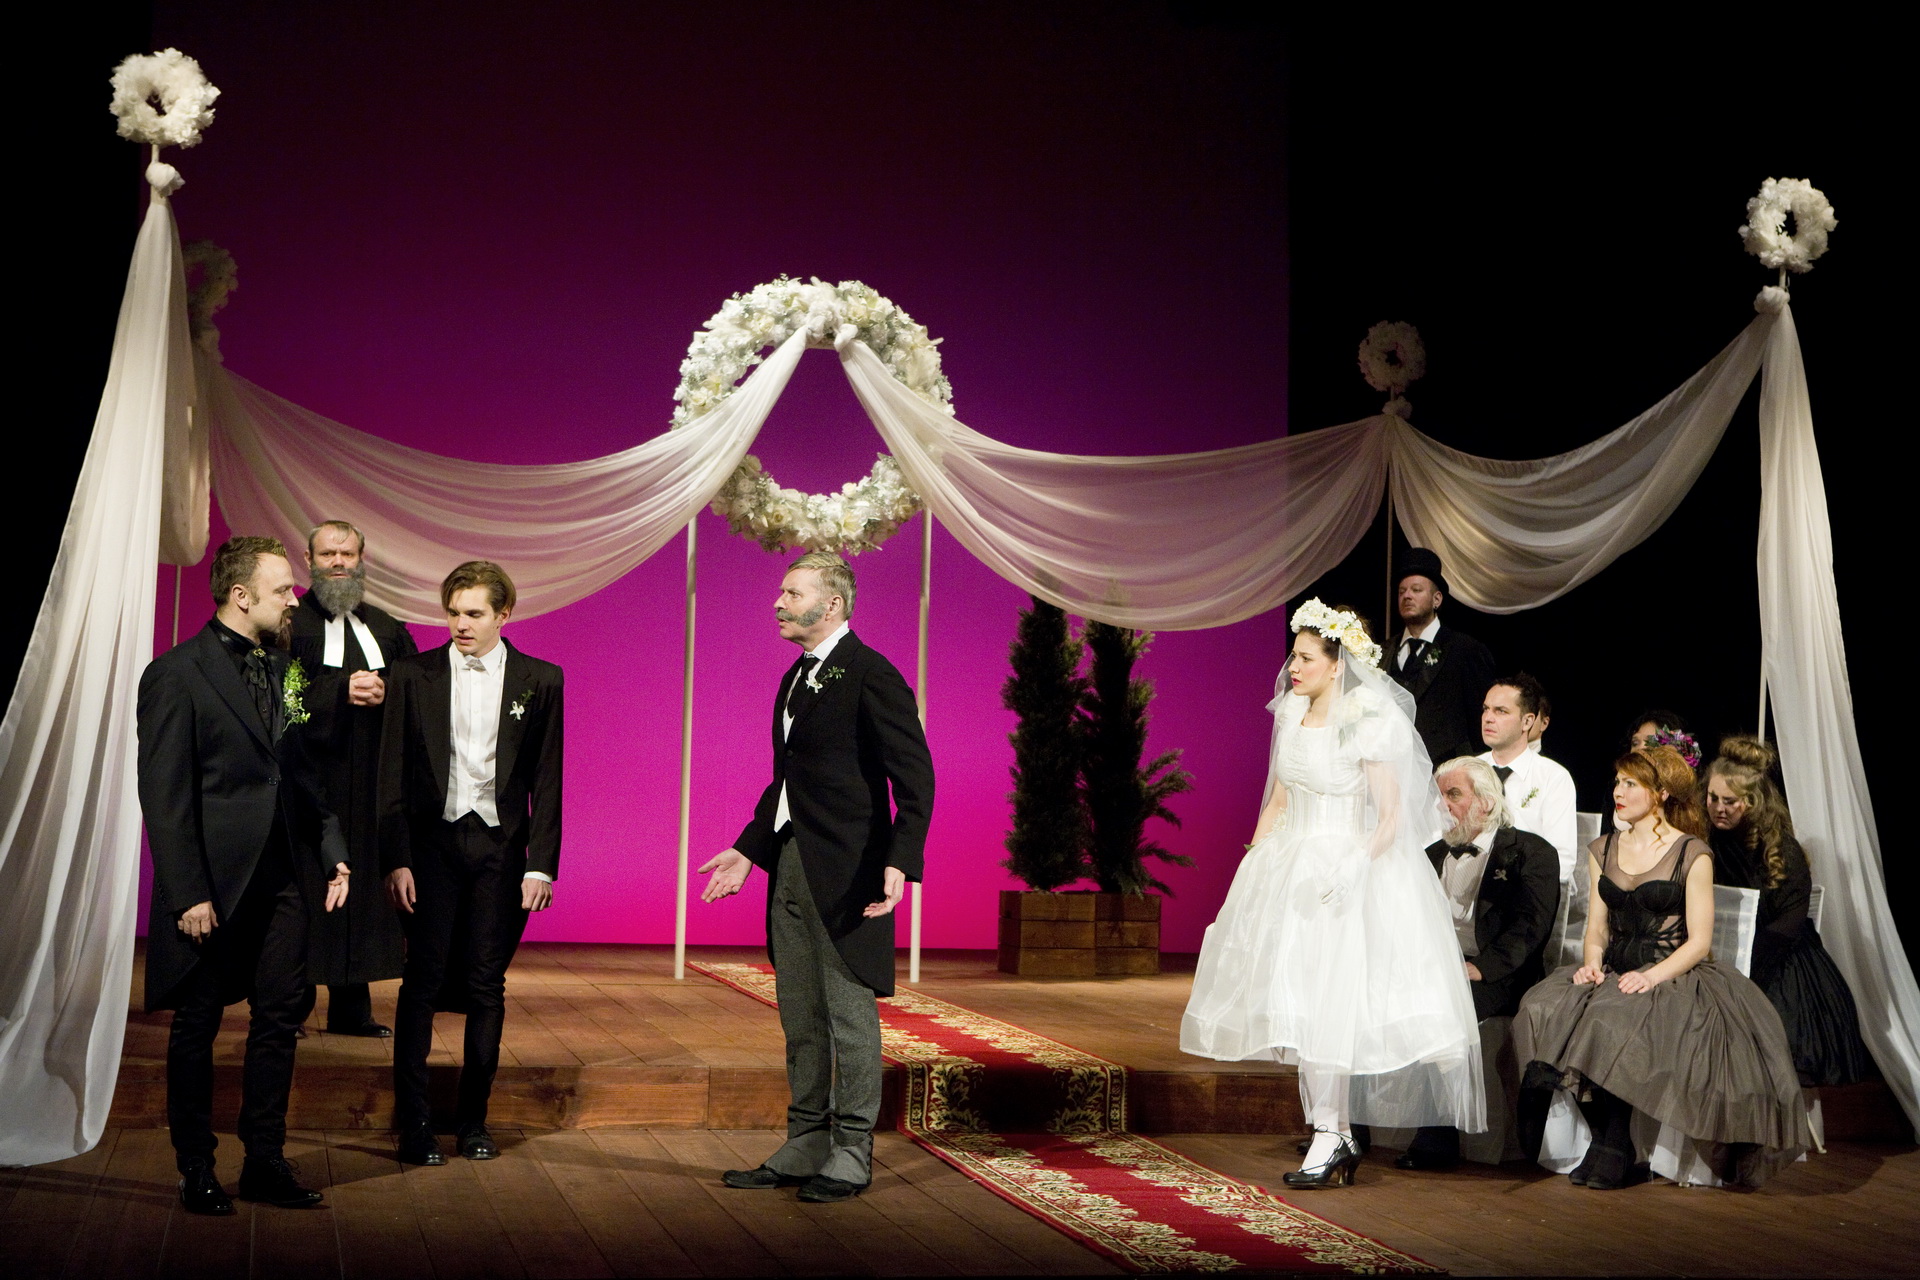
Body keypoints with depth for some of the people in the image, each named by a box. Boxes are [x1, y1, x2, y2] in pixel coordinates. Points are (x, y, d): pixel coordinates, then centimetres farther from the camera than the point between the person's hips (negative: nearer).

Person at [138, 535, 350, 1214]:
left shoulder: (282, 668, 11)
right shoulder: (176, 674, -10)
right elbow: (164, 795, -13)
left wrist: (330, 848, 8)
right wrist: (187, 895, -16)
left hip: (279, 878, 6)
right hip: (213, 883, -6)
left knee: (280, 1019, 8)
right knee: (197, 1028, 7)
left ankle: (265, 1161, 19)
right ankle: (197, 1171, 18)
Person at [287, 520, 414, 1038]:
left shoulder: (388, 630, 16)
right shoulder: (287, 625, 1)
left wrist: (385, 694, -10)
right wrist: (340, 691, -18)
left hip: (371, 785, 4)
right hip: (308, 778, -4)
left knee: (363, 884, 5)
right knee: (304, 890, -5)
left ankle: (351, 1008, 12)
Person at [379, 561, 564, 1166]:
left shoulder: (540, 681, 4)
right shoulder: (412, 676, 4)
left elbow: (547, 781, 3)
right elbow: (392, 776, 2)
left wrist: (541, 864, -3)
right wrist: (396, 859, -6)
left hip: (500, 847, 1)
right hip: (432, 844, 0)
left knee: (487, 988, 5)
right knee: (423, 984, -1)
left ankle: (473, 1119, 15)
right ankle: (414, 1122, 6)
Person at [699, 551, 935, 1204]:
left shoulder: (870, 675, -11)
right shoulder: (795, 678, 16)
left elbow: (914, 777, -16)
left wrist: (900, 862, -25)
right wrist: (748, 851, 18)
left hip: (845, 875, -9)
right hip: (790, 868, 9)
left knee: (849, 1014, 0)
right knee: (800, 1019, 14)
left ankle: (852, 1153, 10)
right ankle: (806, 1145, 23)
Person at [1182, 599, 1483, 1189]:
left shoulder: (1368, 719, -11)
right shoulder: (1293, 714, 9)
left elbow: (1392, 815, -12)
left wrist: (1352, 871, -23)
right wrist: (1252, 865, 11)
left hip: (1348, 871, -7)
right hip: (1291, 869, 7)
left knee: (1326, 1000, -10)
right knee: (1295, 1001, 6)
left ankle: (1329, 1139, -3)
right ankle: (1339, 1136, 13)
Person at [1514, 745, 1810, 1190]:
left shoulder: (1692, 854, -2)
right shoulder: (1603, 850, 16)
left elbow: (1699, 941, -6)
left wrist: (1652, 976, -20)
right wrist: (1592, 961, -7)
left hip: (1673, 974, -5)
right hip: (1613, 971, 5)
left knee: (1613, 1021, -36)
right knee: (1546, 1010, -26)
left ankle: (1613, 1153, -21)